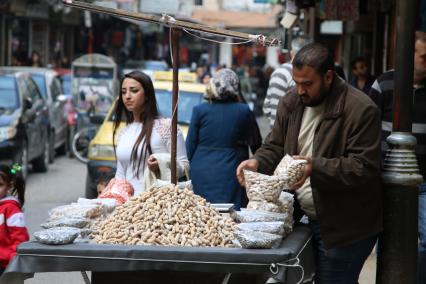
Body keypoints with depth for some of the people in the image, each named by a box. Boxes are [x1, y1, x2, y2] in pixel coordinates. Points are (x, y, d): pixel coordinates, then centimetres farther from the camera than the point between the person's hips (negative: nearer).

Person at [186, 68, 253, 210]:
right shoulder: (243, 111, -2)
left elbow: (190, 146, 3)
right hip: (228, 172, 0)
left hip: (201, 172, 0)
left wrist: (189, 167, 16)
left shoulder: (199, 110, -3)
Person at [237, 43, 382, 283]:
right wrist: (257, 162, -7)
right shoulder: (291, 102, 7)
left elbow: (364, 167, -20)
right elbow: (275, 147, 15)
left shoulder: (361, 110, -16)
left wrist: (315, 167, -30)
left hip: (343, 229, -6)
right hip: (301, 219, 6)